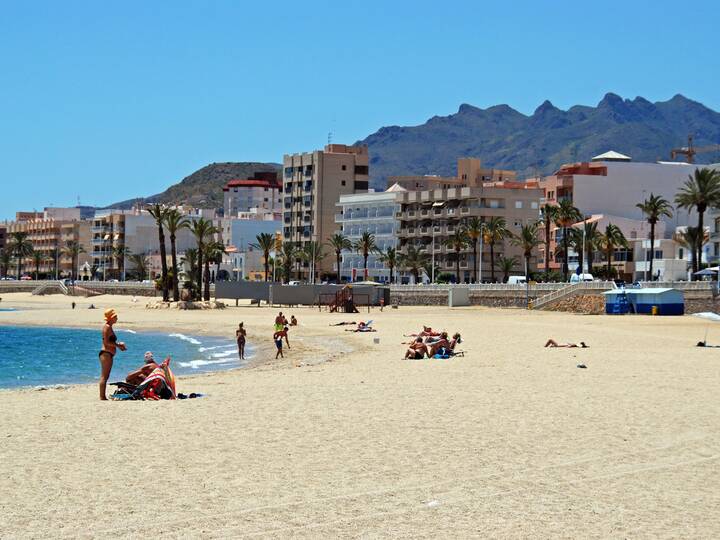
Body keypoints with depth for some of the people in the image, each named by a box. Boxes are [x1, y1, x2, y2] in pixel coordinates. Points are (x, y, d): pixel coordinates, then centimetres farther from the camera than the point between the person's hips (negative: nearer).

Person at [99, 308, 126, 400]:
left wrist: (118, 344, 9)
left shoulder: (109, 327, 19)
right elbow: (106, 342, -19)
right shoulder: (107, 327, -12)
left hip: (109, 354, 11)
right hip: (106, 353, -11)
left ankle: (103, 396, 14)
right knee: (104, 376, -10)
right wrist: (118, 345, -12)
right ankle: (102, 397, -11)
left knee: (105, 377, 11)